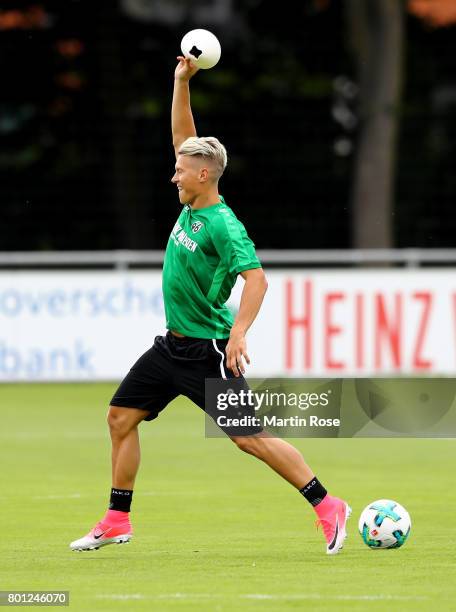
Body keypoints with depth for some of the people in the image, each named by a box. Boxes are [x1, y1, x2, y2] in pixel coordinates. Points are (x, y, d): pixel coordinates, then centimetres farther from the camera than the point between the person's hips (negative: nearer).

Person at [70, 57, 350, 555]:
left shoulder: (222, 224, -20)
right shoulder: (191, 205, 4)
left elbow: (256, 277, -27)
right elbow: (183, 136, 11)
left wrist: (238, 332, -36)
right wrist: (181, 82, 4)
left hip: (209, 351, -9)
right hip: (173, 346, 9)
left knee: (249, 437, -9)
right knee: (121, 416, 9)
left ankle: (327, 507, -3)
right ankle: (117, 520, 18)